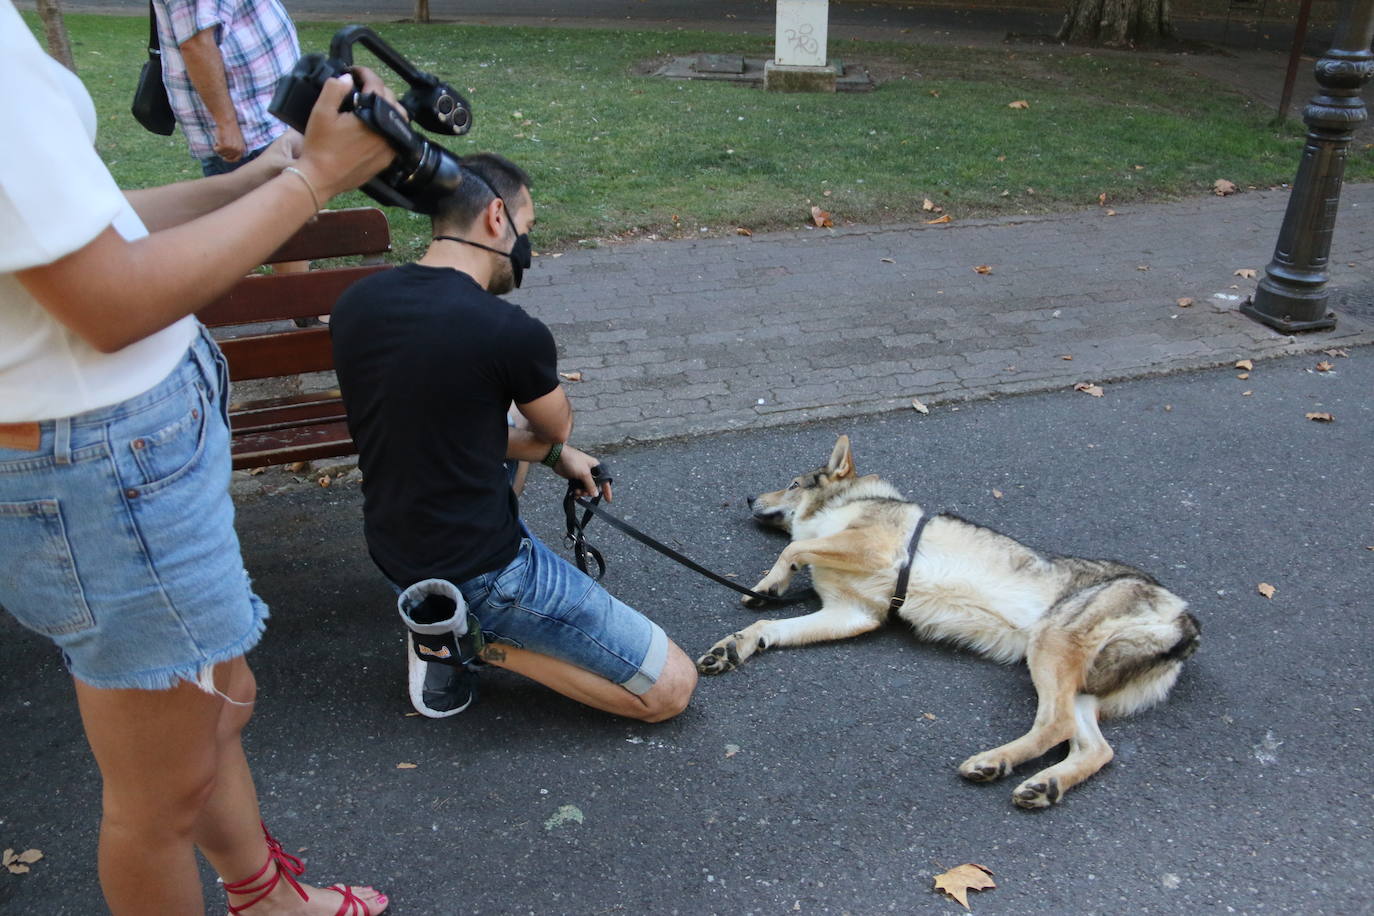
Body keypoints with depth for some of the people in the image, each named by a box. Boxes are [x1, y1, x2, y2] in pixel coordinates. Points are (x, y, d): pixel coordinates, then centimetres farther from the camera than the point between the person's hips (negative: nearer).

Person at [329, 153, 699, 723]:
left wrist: (555, 455, 10)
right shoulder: (511, 332, -23)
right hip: (479, 571, -7)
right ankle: (471, 636, -3)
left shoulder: (355, 305, -3)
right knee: (672, 688, 3)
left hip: (390, 548, 8)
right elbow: (557, 426, 0)